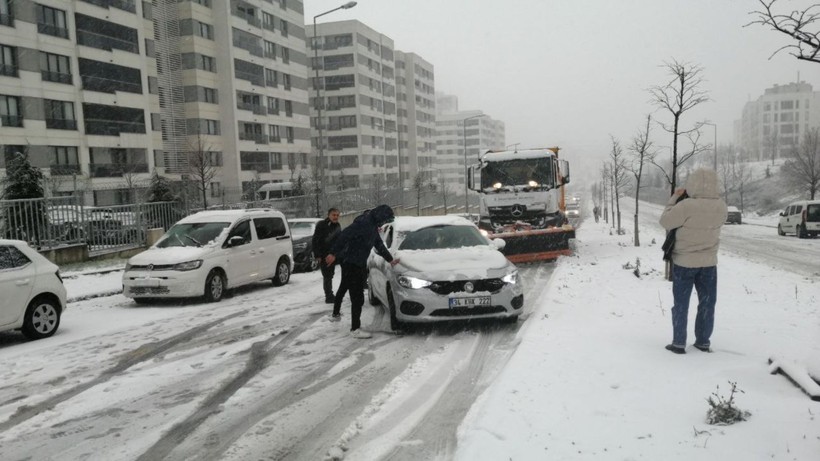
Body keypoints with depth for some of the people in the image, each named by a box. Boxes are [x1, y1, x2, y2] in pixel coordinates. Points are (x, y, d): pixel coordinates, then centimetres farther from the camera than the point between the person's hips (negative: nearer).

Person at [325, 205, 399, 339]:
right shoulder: (364, 222, -21)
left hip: (359, 263, 11)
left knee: (343, 288, 27)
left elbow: (379, 245, 23)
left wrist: (390, 260, 24)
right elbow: (345, 235, -26)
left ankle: (335, 314, 46)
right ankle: (355, 328, -5)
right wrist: (333, 253, -29)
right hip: (351, 263, -11)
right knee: (357, 296, -9)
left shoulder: (373, 226, 11)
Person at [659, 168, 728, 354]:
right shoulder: (721, 207, -6)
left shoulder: (686, 206, -24)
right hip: (709, 262, 4)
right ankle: (703, 341, 22)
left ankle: (679, 343, 9)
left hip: (684, 262, -4)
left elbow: (665, 221, -13)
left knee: (681, 304, 7)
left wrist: (675, 197, -6)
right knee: (707, 303, 15)